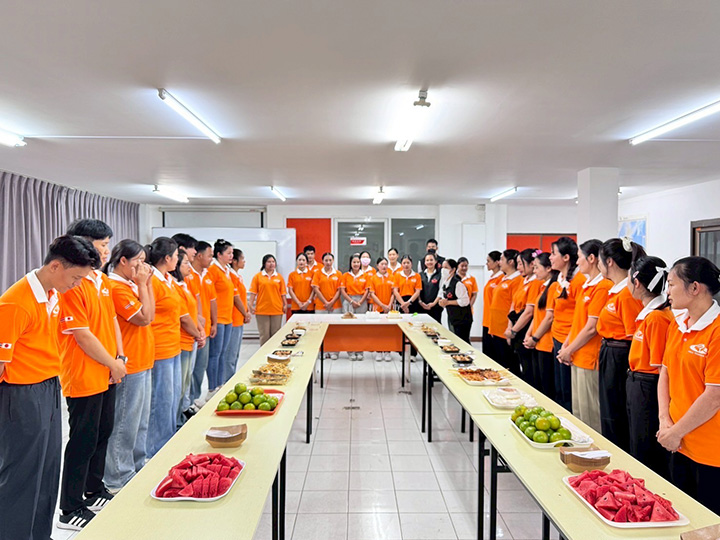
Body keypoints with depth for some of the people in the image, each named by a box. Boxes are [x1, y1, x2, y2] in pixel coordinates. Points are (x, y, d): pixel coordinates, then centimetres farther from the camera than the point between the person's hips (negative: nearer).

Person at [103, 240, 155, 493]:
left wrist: (147, 283, 5)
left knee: (141, 419, 21)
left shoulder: (131, 284, 11)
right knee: (126, 422, 1)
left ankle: (138, 464, 35)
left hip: (142, 361, 10)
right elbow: (145, 318, -19)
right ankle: (118, 479, 15)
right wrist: (143, 284, -14)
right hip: (130, 366, -10)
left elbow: (151, 312, 11)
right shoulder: (116, 287, -18)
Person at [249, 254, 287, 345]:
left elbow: (283, 293, 8)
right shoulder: (257, 276, 3)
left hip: (277, 310, 2)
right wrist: (251, 305, -7)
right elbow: (253, 292, 0)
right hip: (262, 310, -1)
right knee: (264, 335, 2)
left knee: (276, 335, 6)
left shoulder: (279, 277, 7)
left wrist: (285, 305, 1)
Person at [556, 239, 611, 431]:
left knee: (589, 414, 2)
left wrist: (570, 350, -10)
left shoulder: (602, 287, -17)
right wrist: (566, 346, 9)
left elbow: (591, 328, -19)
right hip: (577, 358, 9)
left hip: (589, 359, -9)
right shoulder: (587, 285, 13)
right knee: (577, 411, 17)